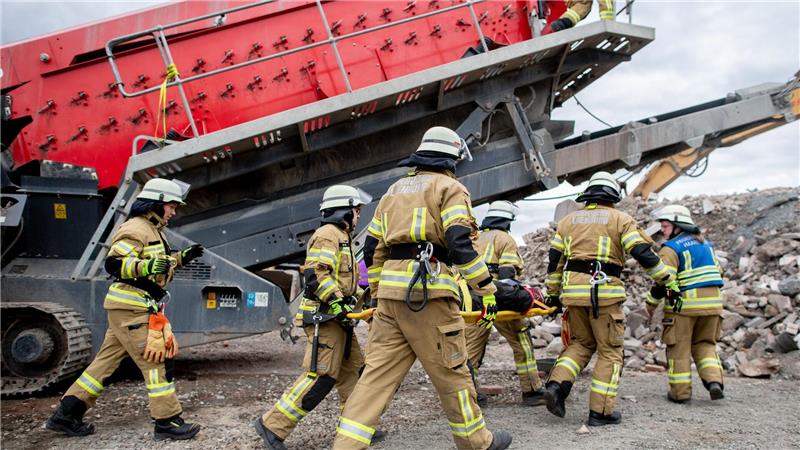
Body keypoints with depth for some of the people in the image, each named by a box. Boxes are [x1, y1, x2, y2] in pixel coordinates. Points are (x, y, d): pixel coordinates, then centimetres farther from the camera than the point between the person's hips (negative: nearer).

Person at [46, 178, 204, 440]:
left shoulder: (152, 230, 20)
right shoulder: (136, 228, -13)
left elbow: (158, 266, 29)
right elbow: (114, 264, -22)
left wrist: (180, 258, 17)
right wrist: (145, 266, -34)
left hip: (129, 309, 10)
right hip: (132, 308, -10)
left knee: (106, 361, 13)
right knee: (158, 360, -7)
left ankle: (66, 415, 20)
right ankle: (167, 422, 0)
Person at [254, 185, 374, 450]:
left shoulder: (342, 237, 23)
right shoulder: (328, 234, -10)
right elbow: (316, 274, -22)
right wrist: (338, 303, -26)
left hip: (337, 317, 11)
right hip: (325, 317, -11)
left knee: (353, 370, 12)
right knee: (321, 376, -12)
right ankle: (273, 425, -6)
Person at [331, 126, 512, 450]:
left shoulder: (395, 190, 22)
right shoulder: (450, 188, 2)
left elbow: (372, 248, 21)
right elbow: (461, 245, -12)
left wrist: (378, 292, 28)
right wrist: (487, 291, -8)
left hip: (391, 292, 6)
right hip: (428, 292, -6)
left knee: (378, 372, 6)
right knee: (451, 372, 6)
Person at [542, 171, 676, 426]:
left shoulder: (568, 220, 15)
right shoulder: (620, 219, 4)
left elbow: (555, 260, 14)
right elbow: (644, 254, -5)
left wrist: (553, 293, 20)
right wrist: (668, 280, 4)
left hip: (573, 290, 4)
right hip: (604, 292, -4)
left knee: (581, 343, 20)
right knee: (610, 351, 8)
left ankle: (557, 384, 0)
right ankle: (600, 411, 6)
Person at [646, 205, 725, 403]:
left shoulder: (671, 248, -9)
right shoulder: (705, 244, 15)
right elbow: (715, 272, 20)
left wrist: (651, 303, -5)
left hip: (683, 304, -6)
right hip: (712, 302, 6)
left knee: (679, 348, 6)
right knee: (704, 344, 18)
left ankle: (680, 391, 10)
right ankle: (714, 380, -1)